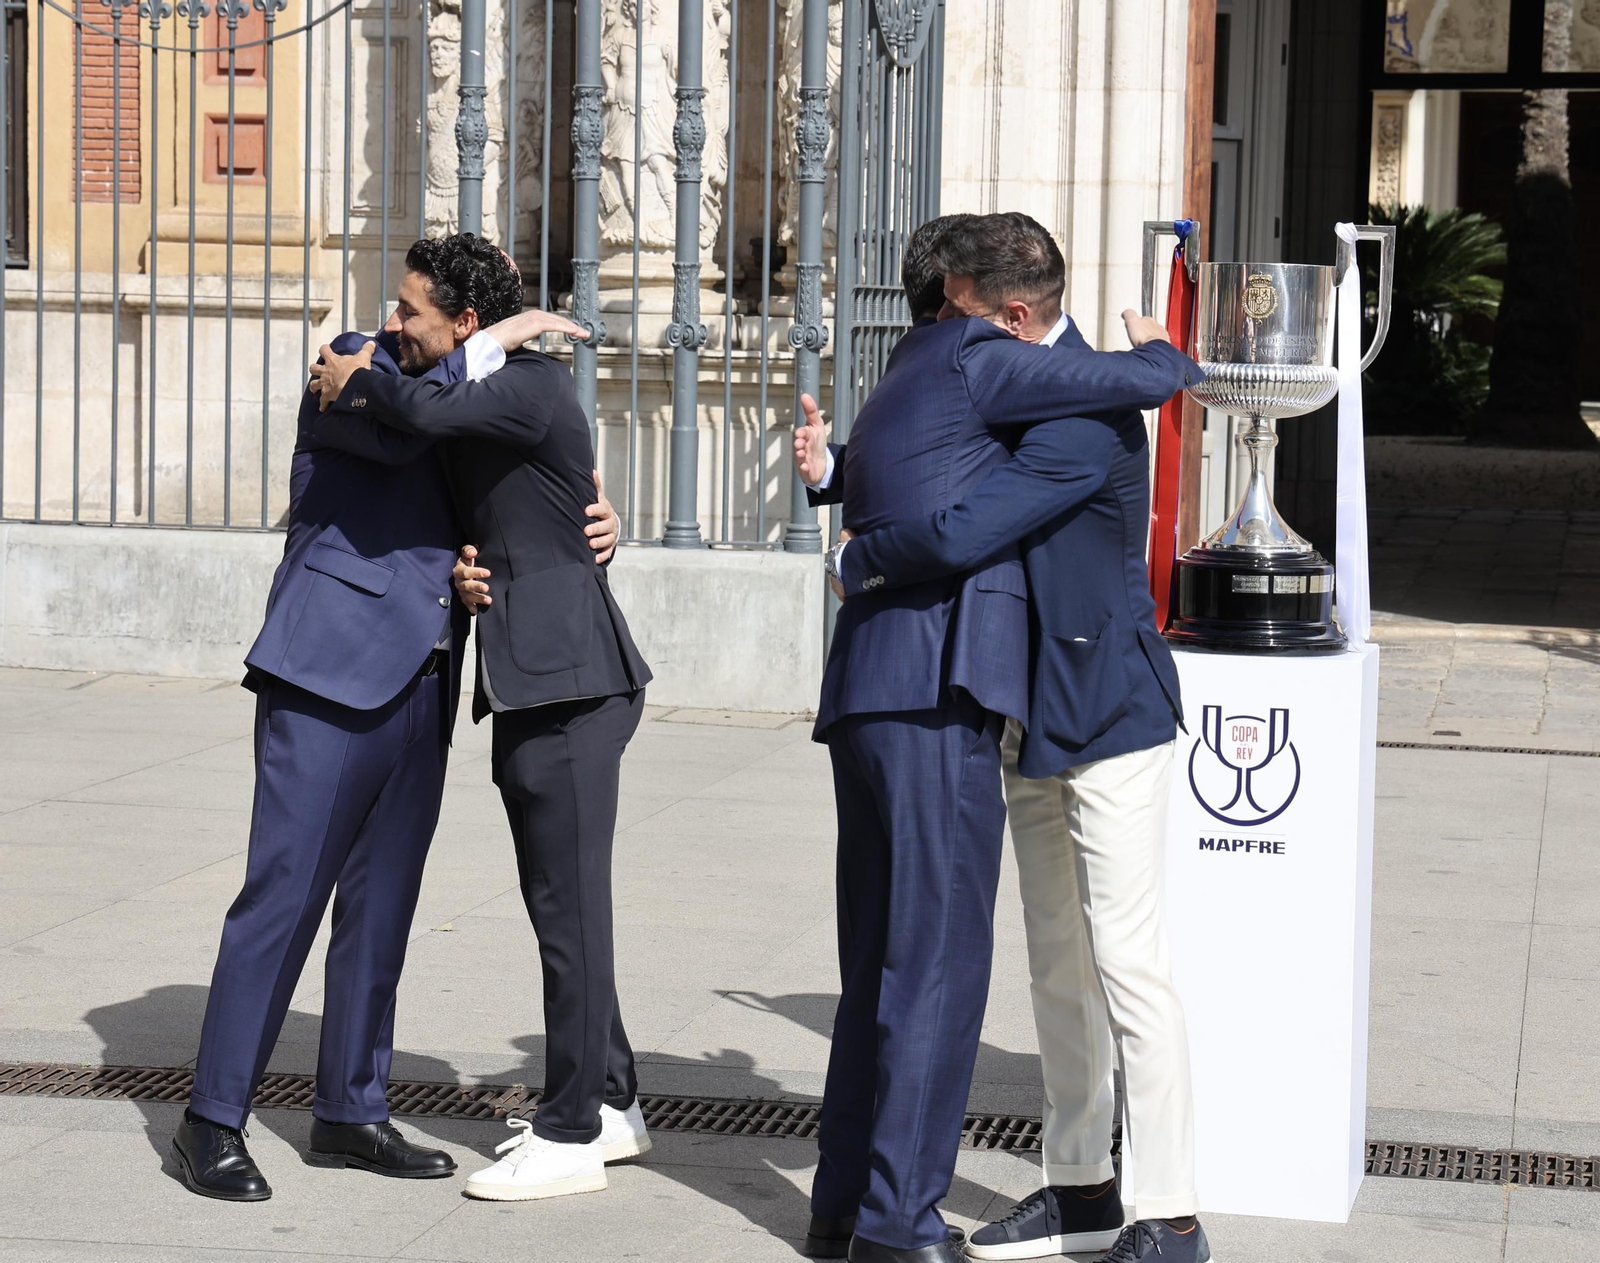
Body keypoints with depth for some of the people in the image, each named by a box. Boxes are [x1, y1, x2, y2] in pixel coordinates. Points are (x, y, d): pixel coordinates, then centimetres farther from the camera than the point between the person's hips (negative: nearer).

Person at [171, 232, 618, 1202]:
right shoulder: (356, 362, 1)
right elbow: (390, 429, -20)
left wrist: (600, 520, -2)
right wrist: (495, 345, -12)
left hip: (419, 691, 6)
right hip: (329, 672, -6)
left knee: (381, 906, 10)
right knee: (284, 894, -7)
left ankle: (351, 1111, 20)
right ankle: (214, 1119, -1)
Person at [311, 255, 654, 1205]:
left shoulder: (533, 385, -13)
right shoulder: (493, 399, 17)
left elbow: (436, 411, -31)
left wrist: (358, 385, -13)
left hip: (571, 687, -10)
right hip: (530, 688, 10)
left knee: (570, 905, -5)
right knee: (557, 902, 15)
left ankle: (572, 1137, 0)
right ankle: (610, 1100, 26)